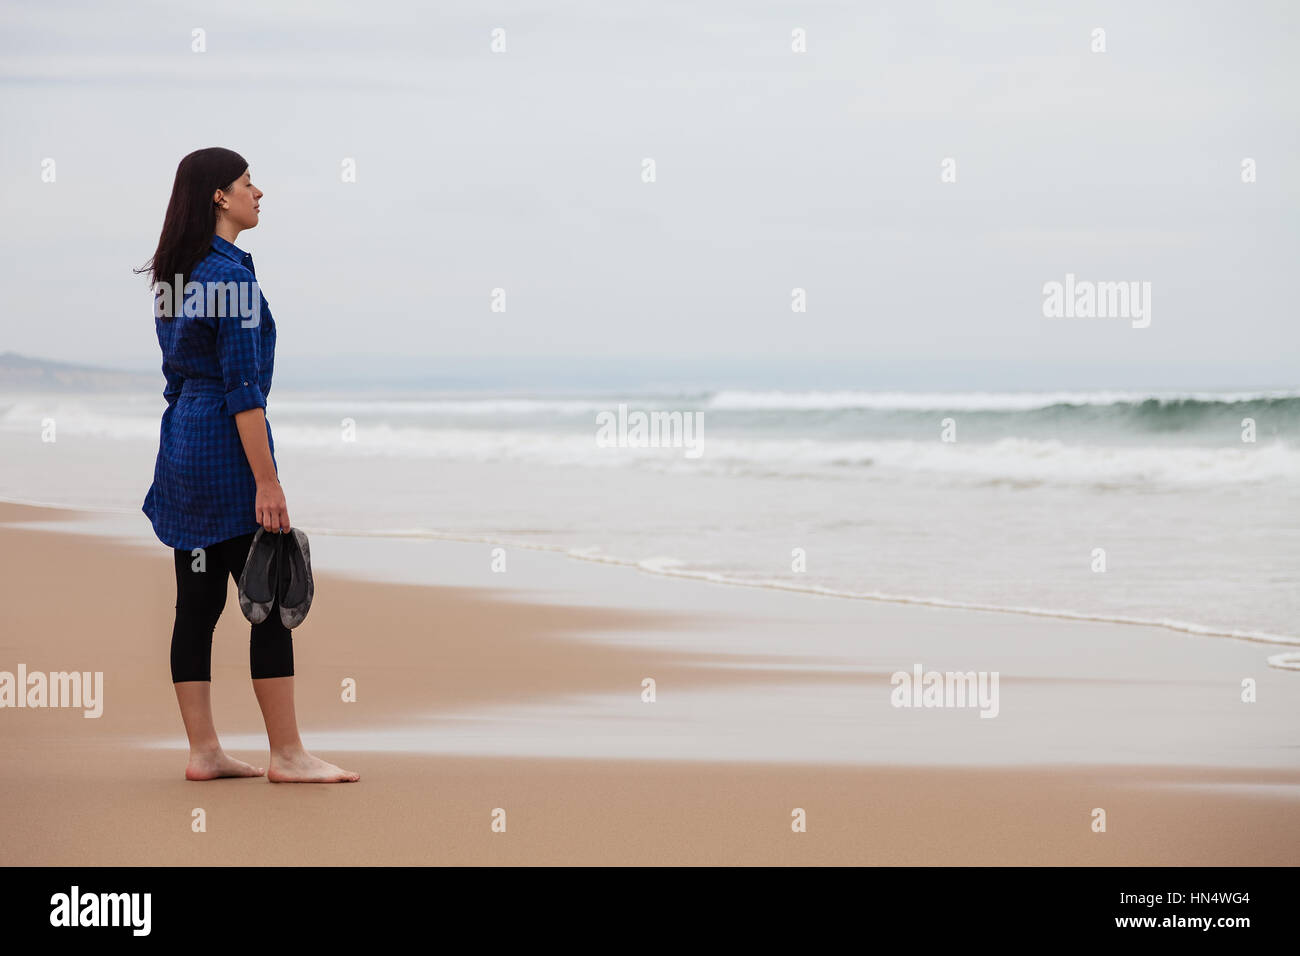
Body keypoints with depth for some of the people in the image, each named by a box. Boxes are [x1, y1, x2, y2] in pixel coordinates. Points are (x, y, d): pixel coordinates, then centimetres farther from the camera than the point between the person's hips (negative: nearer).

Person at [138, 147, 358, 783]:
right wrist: (267, 481, -18)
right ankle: (286, 755, 1)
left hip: (182, 445, 9)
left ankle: (203, 752, 11)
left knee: (198, 600, 8)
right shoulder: (231, 275, -16)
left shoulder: (174, 275, 12)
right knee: (271, 601, -3)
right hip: (226, 448, -9)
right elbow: (243, 388, -19)